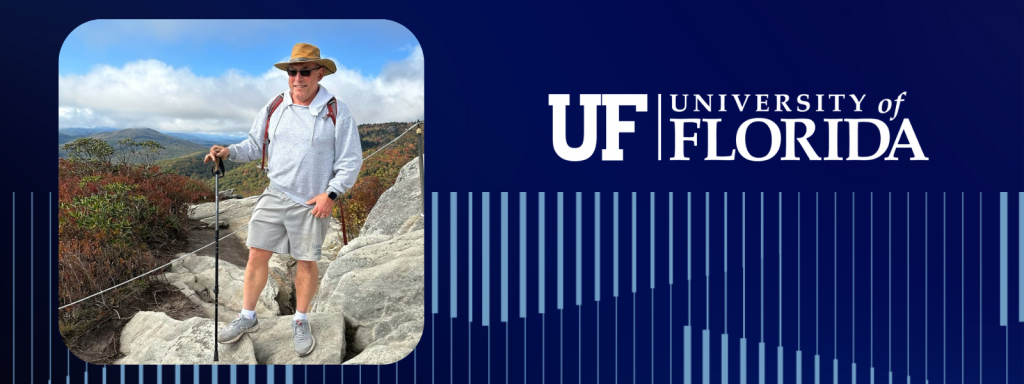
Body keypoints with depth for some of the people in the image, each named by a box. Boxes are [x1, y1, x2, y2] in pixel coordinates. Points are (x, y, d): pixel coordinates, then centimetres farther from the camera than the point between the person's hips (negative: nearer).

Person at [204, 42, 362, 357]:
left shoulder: (337, 112, -8)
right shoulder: (273, 108, 4)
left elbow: (351, 160, -6)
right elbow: (254, 145, 14)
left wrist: (331, 193, -14)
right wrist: (229, 152, -4)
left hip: (312, 203, -3)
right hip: (275, 196, 3)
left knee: (306, 262, 7)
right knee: (257, 255, 3)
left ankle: (300, 322, 25)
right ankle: (247, 318, 19)